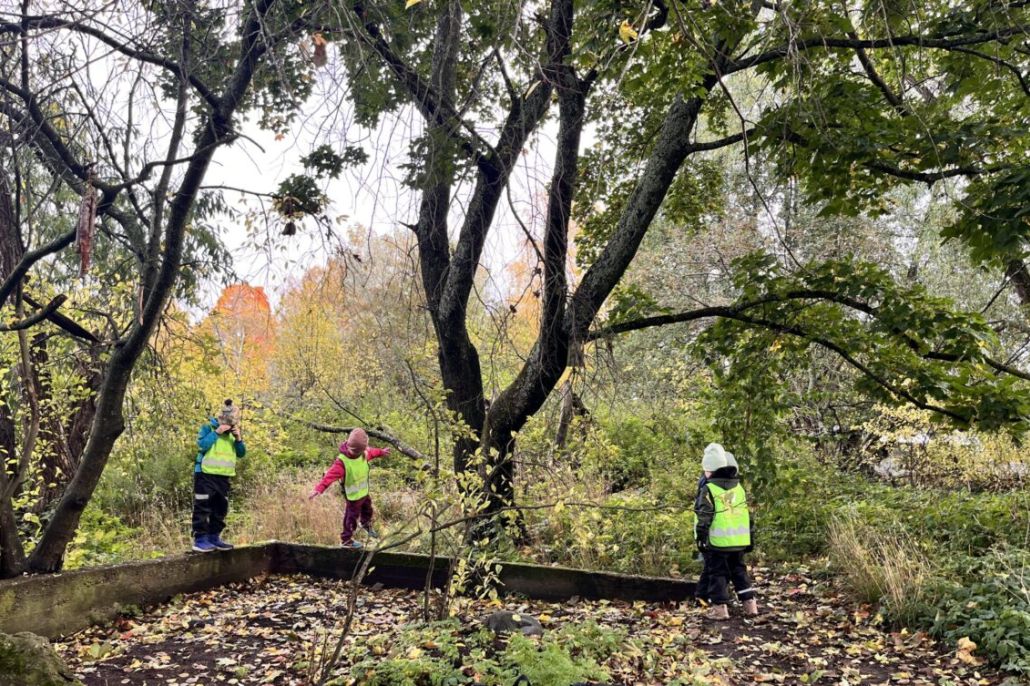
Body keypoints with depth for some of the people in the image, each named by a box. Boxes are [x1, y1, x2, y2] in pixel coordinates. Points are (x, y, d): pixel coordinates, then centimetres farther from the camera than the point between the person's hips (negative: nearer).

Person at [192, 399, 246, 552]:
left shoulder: (232, 433, 13)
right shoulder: (208, 428, -4)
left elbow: (241, 453, 8)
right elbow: (202, 444, -21)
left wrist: (238, 439, -8)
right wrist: (217, 432, -22)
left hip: (224, 477, 7)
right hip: (206, 475, -6)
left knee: (221, 509, 10)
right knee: (203, 508, -5)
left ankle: (214, 537, 19)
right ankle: (200, 539, -2)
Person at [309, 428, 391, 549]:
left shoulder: (364, 453, -12)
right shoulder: (342, 461, -34)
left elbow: (371, 452, 12)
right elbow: (331, 475, -42)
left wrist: (381, 452, 31)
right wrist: (319, 488, -54)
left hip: (364, 492, 7)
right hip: (353, 496, -7)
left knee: (367, 510, 30)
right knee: (351, 517, 9)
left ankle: (366, 525, 62)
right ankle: (346, 540, 31)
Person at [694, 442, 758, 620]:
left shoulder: (708, 489, -11)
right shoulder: (739, 487, 10)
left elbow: (704, 517, -14)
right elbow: (748, 514, 15)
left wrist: (700, 537, -7)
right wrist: (749, 537, 22)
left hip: (718, 541, -6)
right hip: (739, 540, 6)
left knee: (718, 573, 3)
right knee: (739, 570, 16)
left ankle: (720, 607, 3)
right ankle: (750, 604, 15)